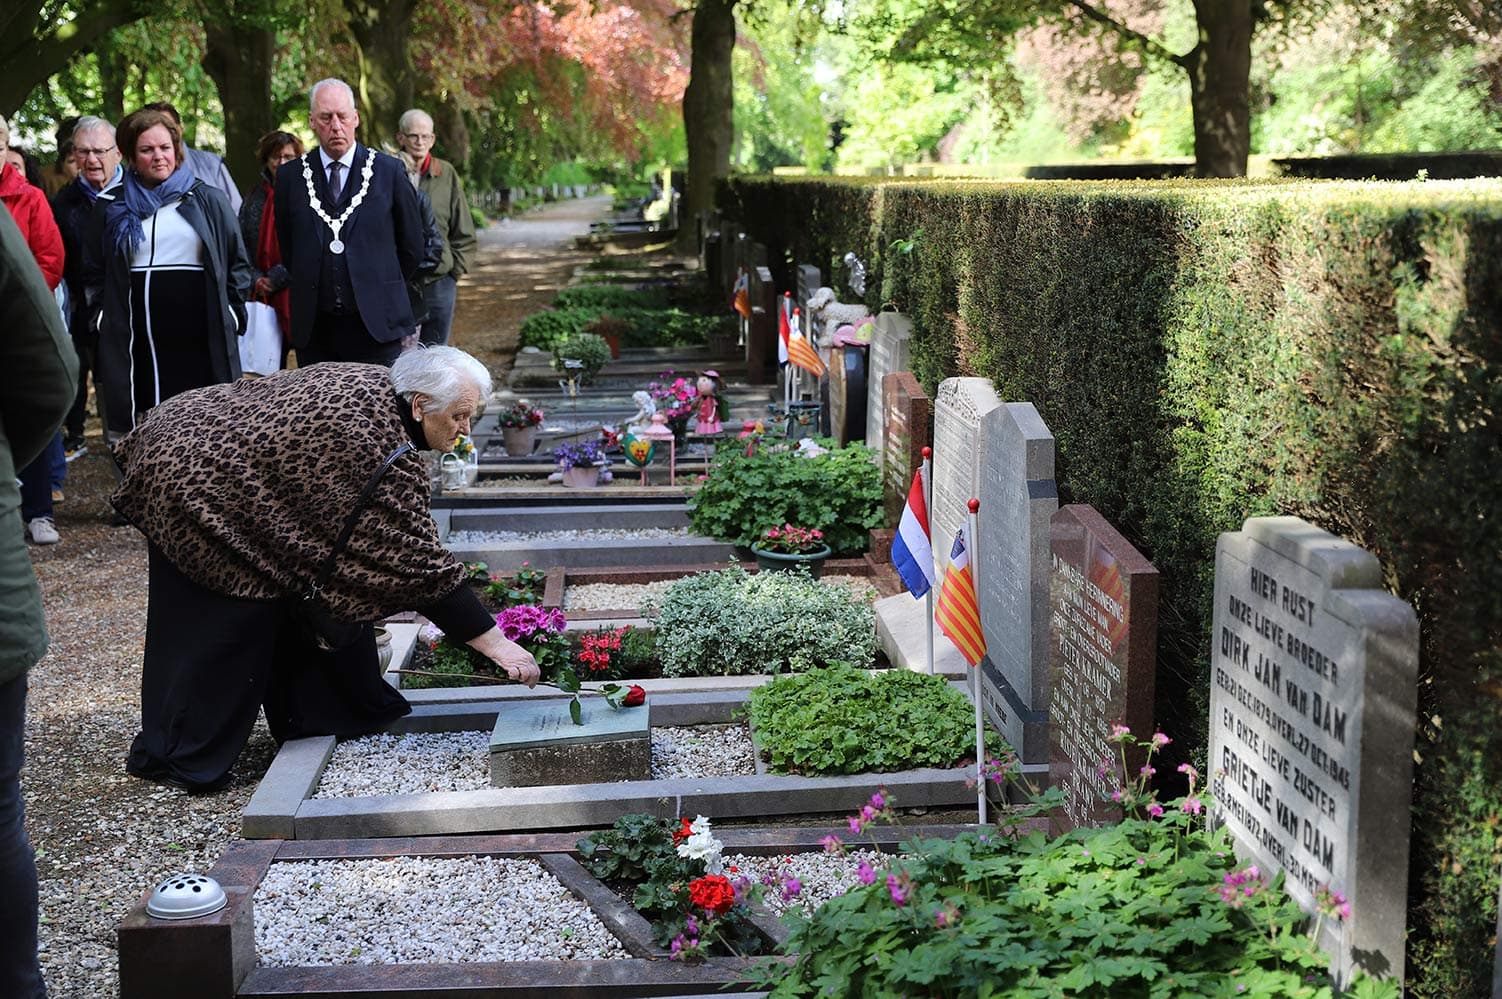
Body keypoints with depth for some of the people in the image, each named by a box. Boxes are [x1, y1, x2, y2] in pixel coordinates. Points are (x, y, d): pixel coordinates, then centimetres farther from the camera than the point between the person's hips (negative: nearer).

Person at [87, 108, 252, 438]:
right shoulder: (111, 207, 11)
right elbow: (94, 272, 17)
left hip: (202, 340, 0)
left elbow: (238, 263, 12)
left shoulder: (209, 201, 8)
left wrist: (232, 313, 5)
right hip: (138, 345, 1)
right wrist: (104, 318, 9)